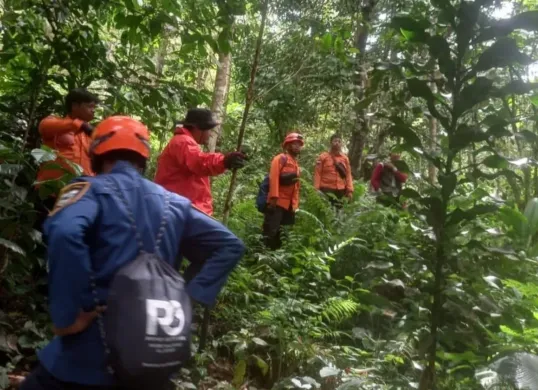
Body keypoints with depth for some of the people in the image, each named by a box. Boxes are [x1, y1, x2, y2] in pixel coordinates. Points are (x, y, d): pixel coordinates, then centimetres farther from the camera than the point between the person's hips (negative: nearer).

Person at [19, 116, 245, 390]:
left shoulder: (92, 189, -5)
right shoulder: (173, 203, 10)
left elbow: (64, 232, -28)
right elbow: (230, 246, 11)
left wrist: (69, 314, -19)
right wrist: (189, 296, 4)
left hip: (92, 354, -5)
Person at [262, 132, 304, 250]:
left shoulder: (297, 165, 22)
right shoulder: (280, 158, -2)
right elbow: (273, 177, -15)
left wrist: (295, 205, 18)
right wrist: (274, 197, -25)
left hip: (290, 205, 8)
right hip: (277, 202, -8)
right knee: (270, 232, -11)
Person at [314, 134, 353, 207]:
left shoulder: (345, 158, 12)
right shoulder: (323, 157, 1)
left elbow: (348, 175, 10)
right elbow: (317, 174, -2)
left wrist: (350, 190, 1)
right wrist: (316, 190, -9)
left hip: (341, 191, 4)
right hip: (326, 190, -4)